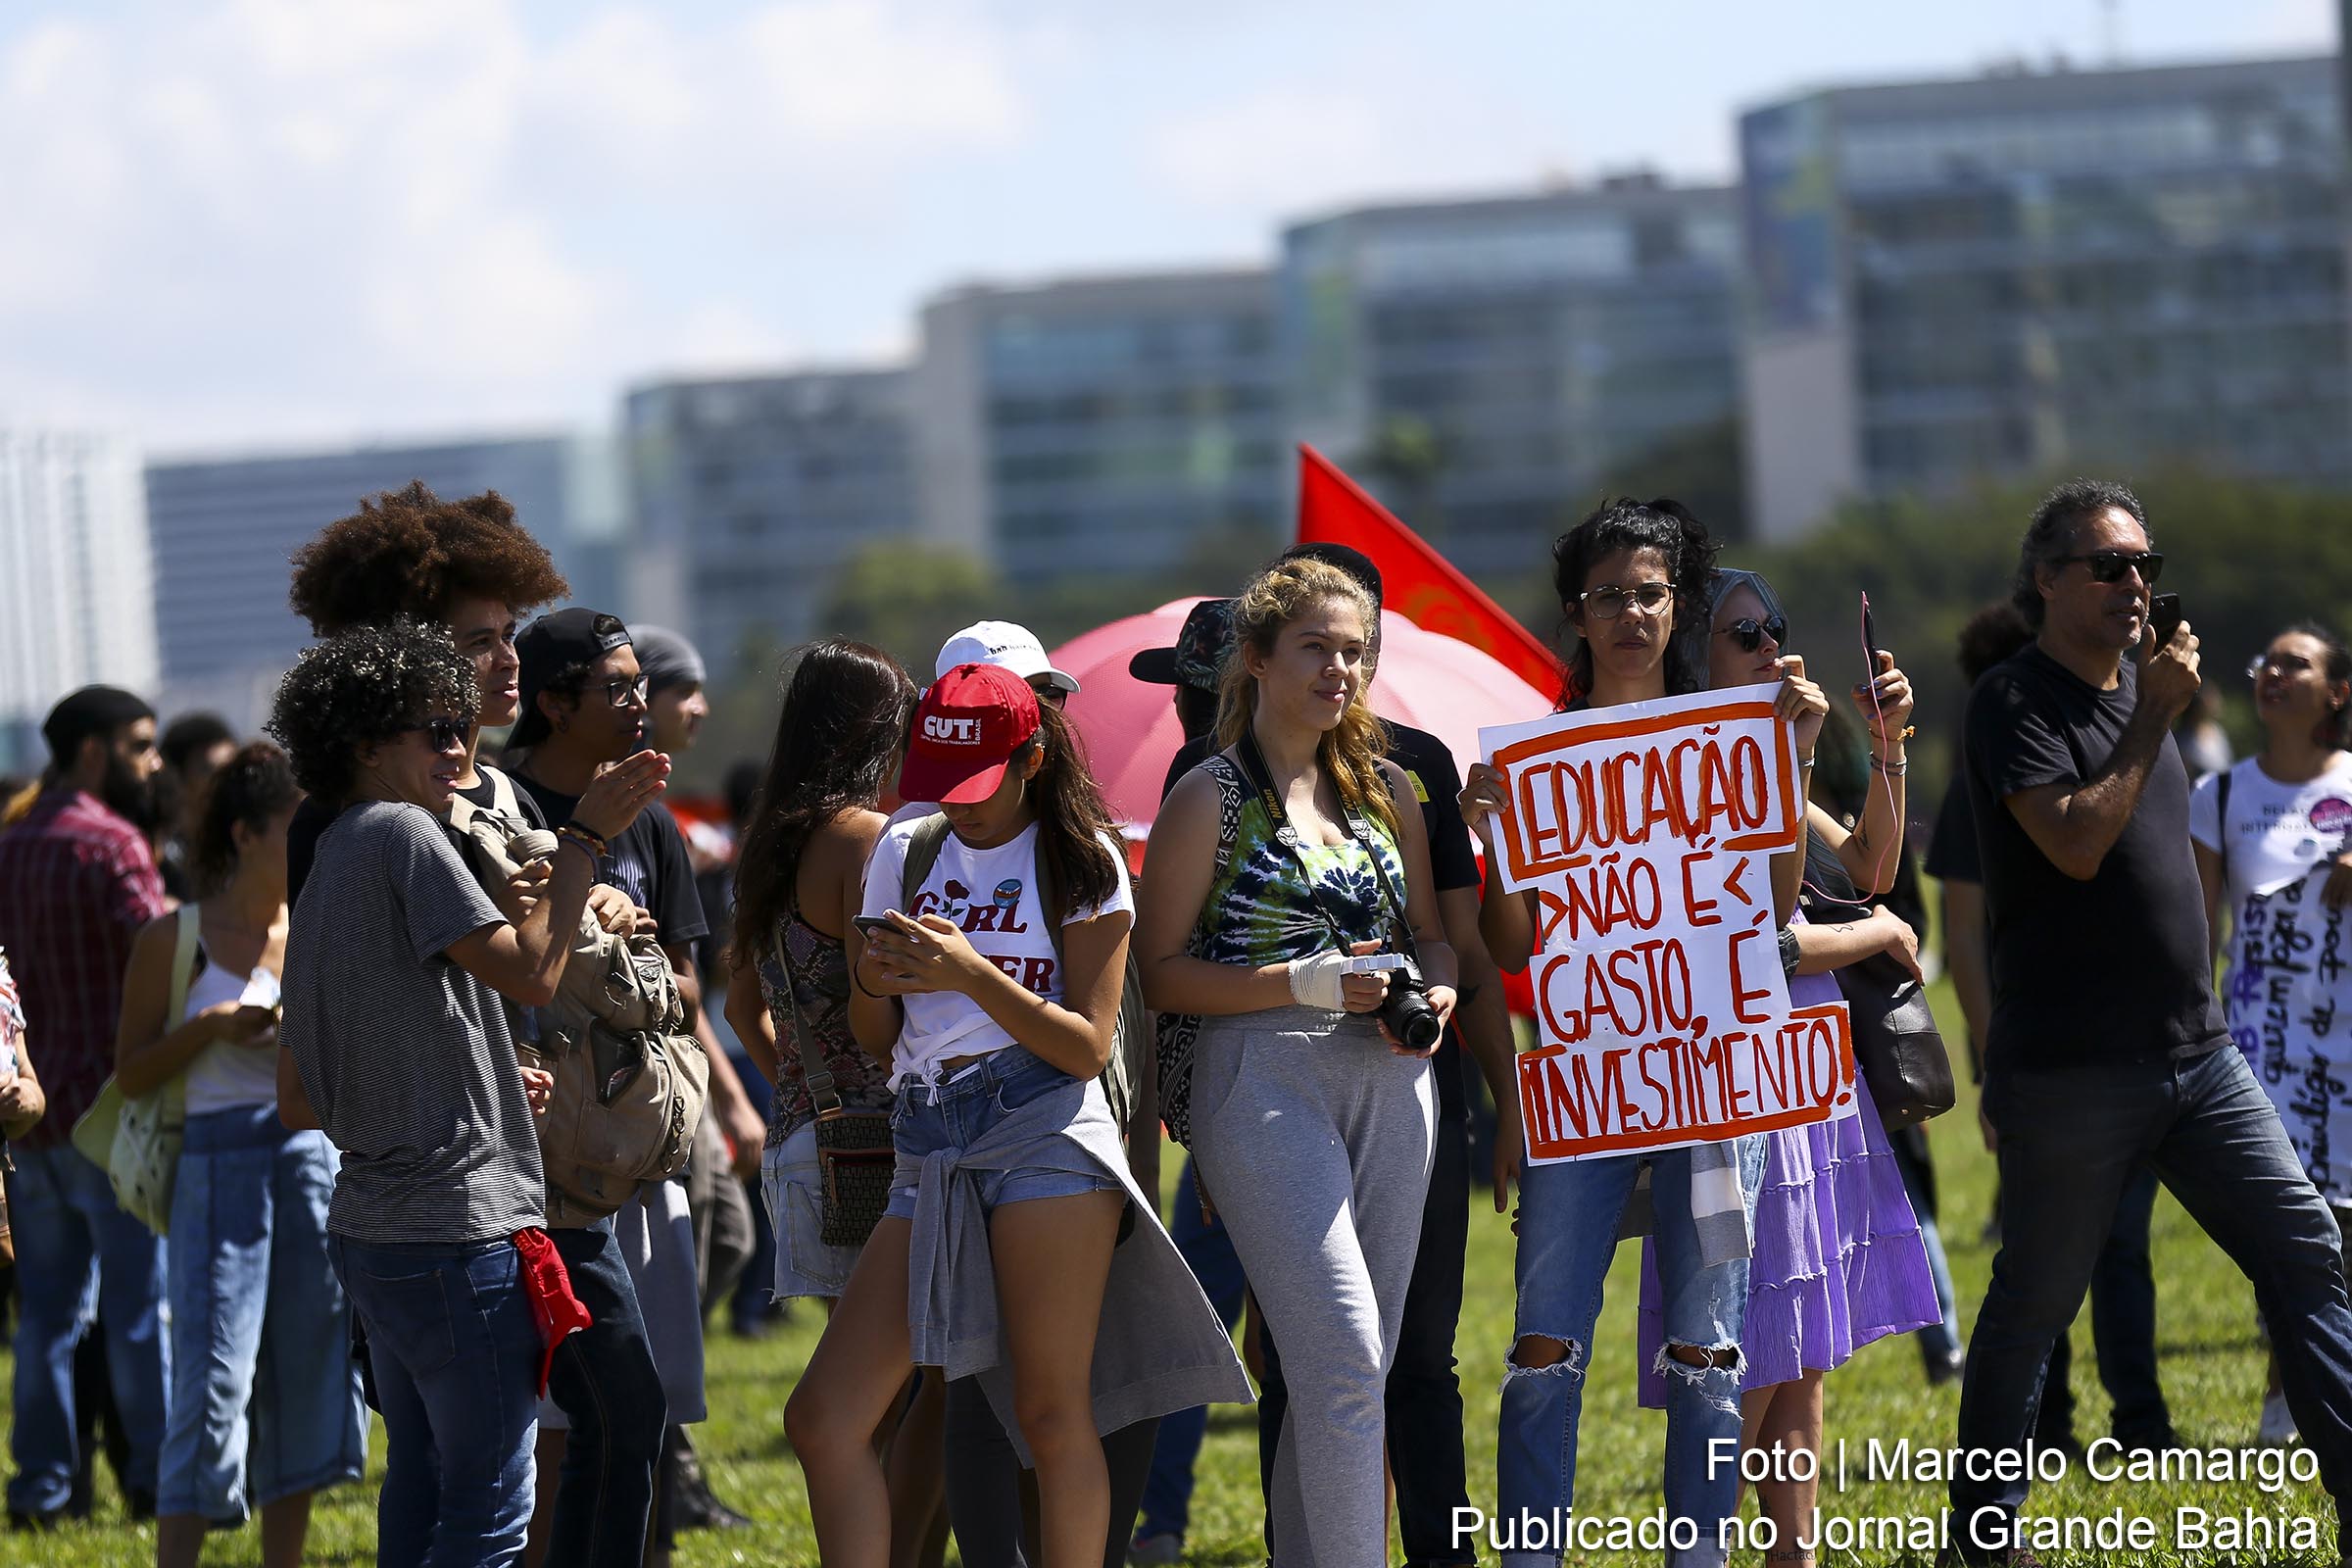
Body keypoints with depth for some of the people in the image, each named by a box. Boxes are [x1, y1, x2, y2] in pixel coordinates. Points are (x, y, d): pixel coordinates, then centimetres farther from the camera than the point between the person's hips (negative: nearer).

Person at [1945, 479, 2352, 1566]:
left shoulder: (2138, 682, 15)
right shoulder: (2016, 703, -9)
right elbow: (2078, 843, -22)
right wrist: (2155, 718, -17)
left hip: (2195, 1056, 7)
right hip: (2071, 1064, -7)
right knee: (2033, 1303, 3)